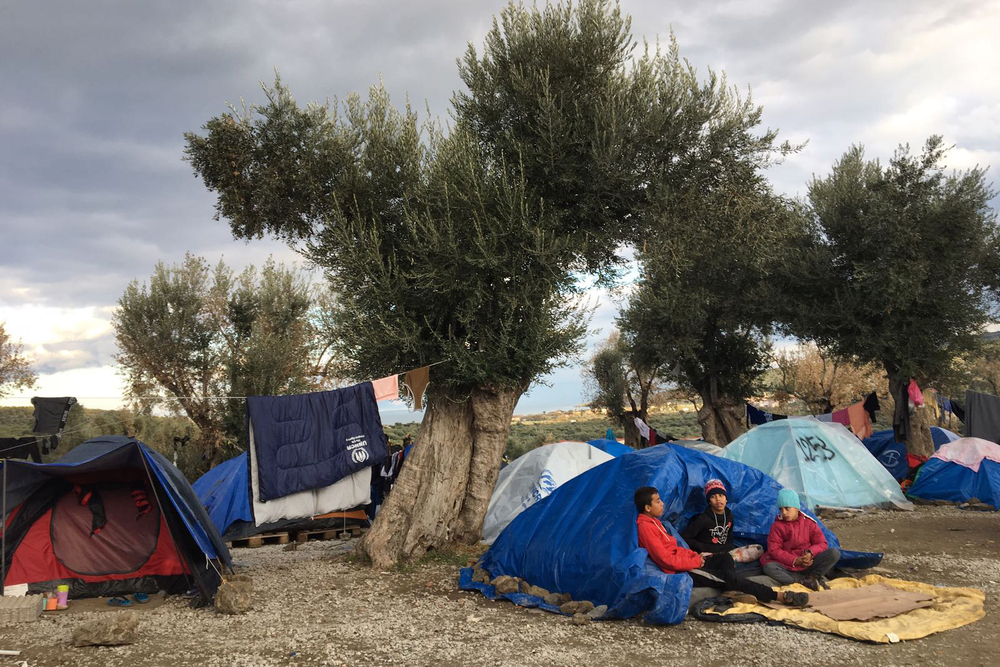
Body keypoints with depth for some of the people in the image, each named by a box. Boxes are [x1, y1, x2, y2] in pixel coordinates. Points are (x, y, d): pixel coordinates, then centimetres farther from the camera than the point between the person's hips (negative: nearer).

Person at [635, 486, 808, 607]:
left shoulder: (653, 522, 12)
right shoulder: (645, 527, -21)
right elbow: (666, 559, -24)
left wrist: (695, 555, 3)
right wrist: (696, 561, -13)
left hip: (684, 562, 11)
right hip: (678, 572, -11)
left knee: (725, 558, 2)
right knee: (727, 576, -16)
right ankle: (780, 596, -13)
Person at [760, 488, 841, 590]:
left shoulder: (809, 523, 3)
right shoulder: (777, 526, -2)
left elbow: (822, 543, 2)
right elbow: (774, 550, -7)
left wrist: (810, 553, -20)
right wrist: (795, 561, -19)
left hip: (809, 564, 2)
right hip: (788, 567, -2)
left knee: (835, 553, -18)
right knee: (769, 567, -35)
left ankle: (811, 577, -17)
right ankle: (804, 582, -35)